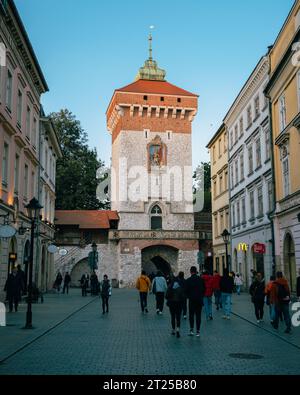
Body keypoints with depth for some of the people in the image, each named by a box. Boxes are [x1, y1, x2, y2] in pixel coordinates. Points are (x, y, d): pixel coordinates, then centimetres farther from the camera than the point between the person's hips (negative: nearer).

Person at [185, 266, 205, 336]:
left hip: (192, 300, -2)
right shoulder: (201, 279, 0)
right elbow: (204, 289, 6)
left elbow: (186, 290, -5)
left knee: (191, 315, 8)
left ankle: (191, 330, -1)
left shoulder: (188, 280, -8)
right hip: (199, 300, 2)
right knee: (198, 315, 6)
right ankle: (198, 331, 5)